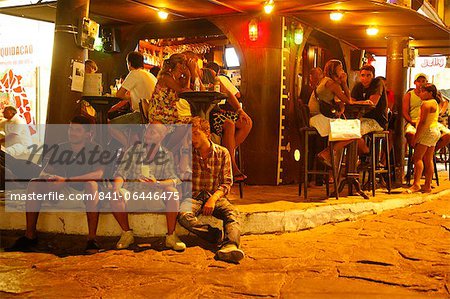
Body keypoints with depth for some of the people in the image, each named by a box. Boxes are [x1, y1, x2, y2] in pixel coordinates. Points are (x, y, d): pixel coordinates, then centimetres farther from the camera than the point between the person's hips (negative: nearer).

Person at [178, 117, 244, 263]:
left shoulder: (222, 153, 4)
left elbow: (226, 182, 3)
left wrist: (213, 199, -14)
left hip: (215, 196, 0)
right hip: (193, 196, 0)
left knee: (231, 212, -33)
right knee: (183, 216, -34)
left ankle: (230, 246, -54)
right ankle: (214, 234, -23)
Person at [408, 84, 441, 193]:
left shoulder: (426, 104, -13)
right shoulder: (435, 103, 17)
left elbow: (422, 122, -19)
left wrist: (415, 137, -18)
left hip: (427, 131, -10)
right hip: (435, 131, 10)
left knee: (417, 157, -12)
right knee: (428, 160, 9)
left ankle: (416, 183, -21)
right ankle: (428, 185, 10)